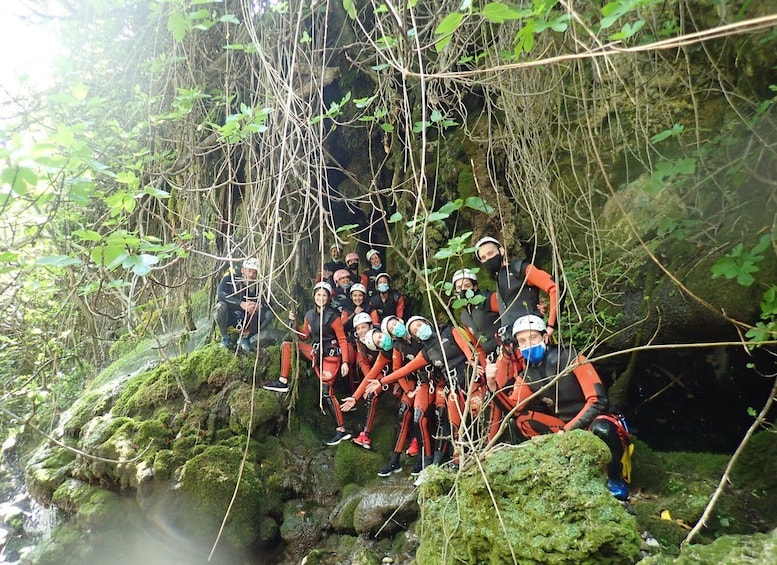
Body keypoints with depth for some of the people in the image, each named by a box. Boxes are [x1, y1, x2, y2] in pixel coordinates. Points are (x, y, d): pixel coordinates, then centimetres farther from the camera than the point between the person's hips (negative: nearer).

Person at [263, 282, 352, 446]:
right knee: (287, 345, 2)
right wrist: (294, 323, -1)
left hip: (330, 355, -7)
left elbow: (342, 340, -10)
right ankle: (283, 382, 3)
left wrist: (345, 362, -17)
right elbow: (304, 336, 14)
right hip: (316, 352, 7)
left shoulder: (333, 316, -12)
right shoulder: (309, 314, 7)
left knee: (327, 392, -12)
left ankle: (341, 430, -5)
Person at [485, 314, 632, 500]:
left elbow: (598, 401, -20)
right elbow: (512, 408, -13)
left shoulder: (571, 358, -14)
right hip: (565, 428, 4)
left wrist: (567, 430, -26)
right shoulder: (527, 376, 1)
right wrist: (493, 385, -29)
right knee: (522, 420, -16)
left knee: (601, 428, -39)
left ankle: (615, 479, -11)